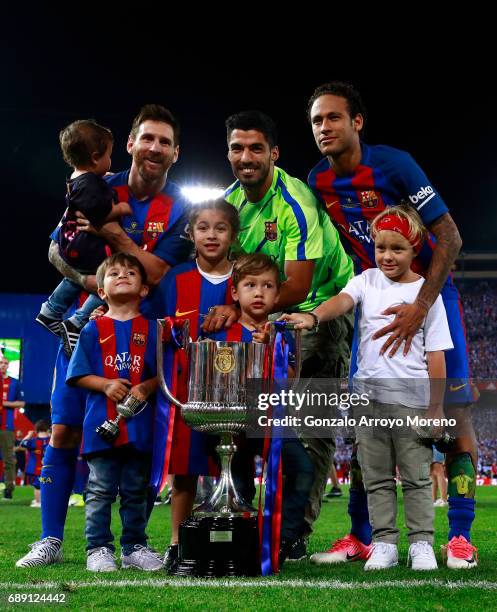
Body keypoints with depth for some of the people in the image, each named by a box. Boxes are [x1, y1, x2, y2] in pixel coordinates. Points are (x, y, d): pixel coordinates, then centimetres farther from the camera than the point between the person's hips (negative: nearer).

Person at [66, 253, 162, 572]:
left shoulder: (152, 328, 6)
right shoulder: (94, 329, 4)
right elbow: (79, 375, 2)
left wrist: (146, 388, -14)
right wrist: (106, 385, -13)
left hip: (141, 423, 1)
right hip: (102, 423, -1)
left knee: (136, 491, 11)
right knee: (101, 489, 3)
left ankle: (134, 547, 21)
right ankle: (98, 549, 11)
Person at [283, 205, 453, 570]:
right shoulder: (367, 281, 5)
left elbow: (436, 354, -1)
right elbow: (343, 300, -16)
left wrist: (436, 407, -4)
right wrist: (313, 316, -38)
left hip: (411, 399, -2)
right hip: (368, 396, 2)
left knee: (416, 476, 5)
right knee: (377, 477, 9)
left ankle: (422, 543, 16)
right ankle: (384, 543, 18)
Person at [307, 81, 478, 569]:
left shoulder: (393, 164, -19)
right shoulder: (317, 181, -3)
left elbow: (448, 236, -20)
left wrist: (419, 308, -26)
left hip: (429, 291, -4)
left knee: (452, 408, -8)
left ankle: (460, 537, -1)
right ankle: (360, 537, 8)